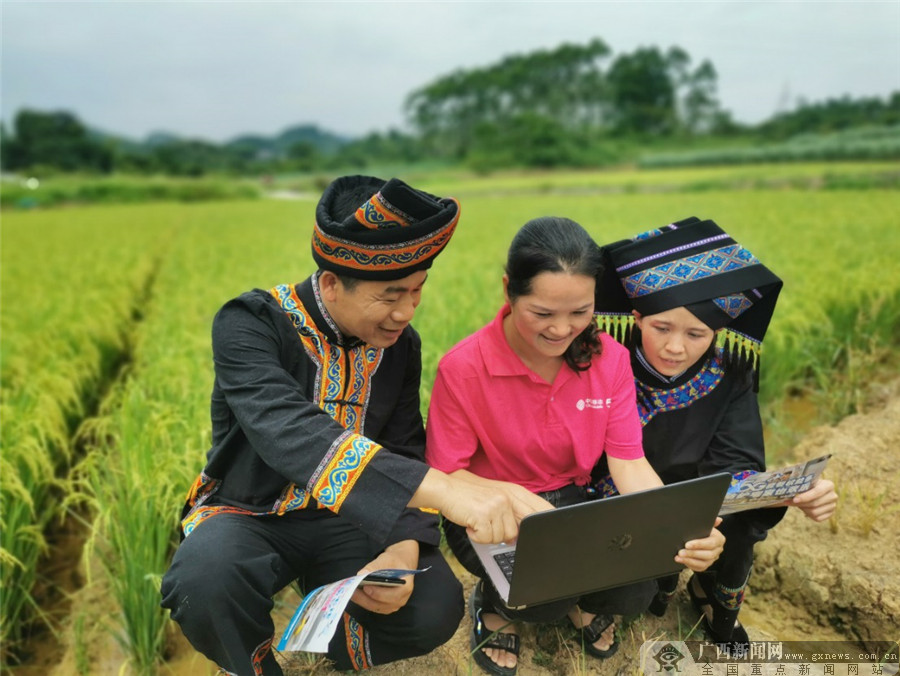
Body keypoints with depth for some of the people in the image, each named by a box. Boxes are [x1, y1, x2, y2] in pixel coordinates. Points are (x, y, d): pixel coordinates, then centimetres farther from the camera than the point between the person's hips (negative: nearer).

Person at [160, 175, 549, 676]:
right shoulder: (250, 324, -22)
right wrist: (443, 489, -53)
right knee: (205, 579, -36)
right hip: (251, 514, -3)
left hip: (347, 521, 3)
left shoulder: (401, 343, -5)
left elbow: (406, 453, -2)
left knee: (436, 609, -22)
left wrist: (405, 548, -23)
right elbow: (291, 435, -40)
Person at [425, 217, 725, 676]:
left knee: (636, 589, -20)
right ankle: (495, 605, 10)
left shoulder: (610, 358, -10)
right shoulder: (463, 368, -22)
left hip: (573, 500, 4)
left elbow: (629, 463, -11)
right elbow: (444, 475, -14)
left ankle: (583, 599, 19)